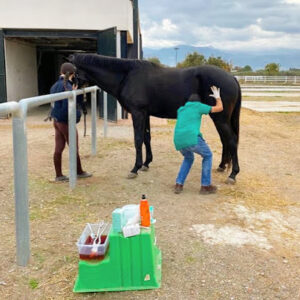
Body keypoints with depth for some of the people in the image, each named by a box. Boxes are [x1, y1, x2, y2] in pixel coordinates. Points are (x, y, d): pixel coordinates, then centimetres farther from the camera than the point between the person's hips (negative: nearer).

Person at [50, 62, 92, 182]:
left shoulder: (55, 86, 8)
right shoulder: (67, 87, -20)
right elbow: (68, 106, -26)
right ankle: (79, 172, 24)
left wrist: (73, 92, 1)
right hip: (66, 121, -8)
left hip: (56, 121, 8)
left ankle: (58, 175, 18)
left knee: (58, 148, 11)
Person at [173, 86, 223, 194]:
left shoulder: (180, 110, 28)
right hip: (192, 139, -5)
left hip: (178, 141, 5)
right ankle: (205, 185, 21)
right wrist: (217, 97, 36)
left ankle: (178, 185, 21)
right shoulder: (198, 106, 13)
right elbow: (219, 108, 17)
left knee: (188, 158, 33)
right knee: (207, 156, 21)